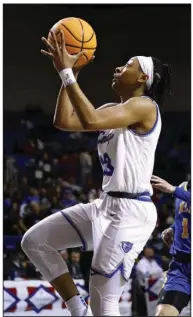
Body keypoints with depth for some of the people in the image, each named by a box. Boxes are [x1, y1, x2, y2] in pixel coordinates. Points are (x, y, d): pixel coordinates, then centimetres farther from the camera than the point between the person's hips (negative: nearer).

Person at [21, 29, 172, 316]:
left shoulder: (144, 106, -13)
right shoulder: (113, 110, 15)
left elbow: (91, 121, -27)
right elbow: (64, 121, 10)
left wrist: (67, 73, -22)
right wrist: (69, 73, 7)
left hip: (131, 212, -10)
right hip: (106, 206, 10)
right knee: (34, 241, 9)